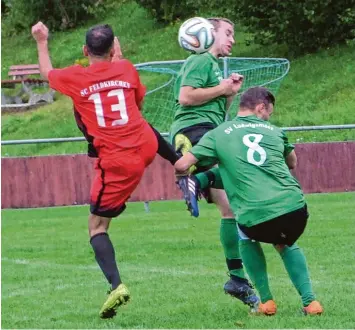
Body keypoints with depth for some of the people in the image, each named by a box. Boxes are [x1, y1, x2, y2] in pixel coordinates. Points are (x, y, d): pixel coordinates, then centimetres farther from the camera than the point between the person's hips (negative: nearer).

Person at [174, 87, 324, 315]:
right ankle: (309, 301, 20)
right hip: (296, 208, 2)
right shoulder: (274, 131, 20)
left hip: (257, 218, -2)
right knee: (285, 244, 35)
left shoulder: (218, 134, 12)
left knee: (247, 237, 34)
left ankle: (266, 301, 26)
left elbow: (182, 165, 8)